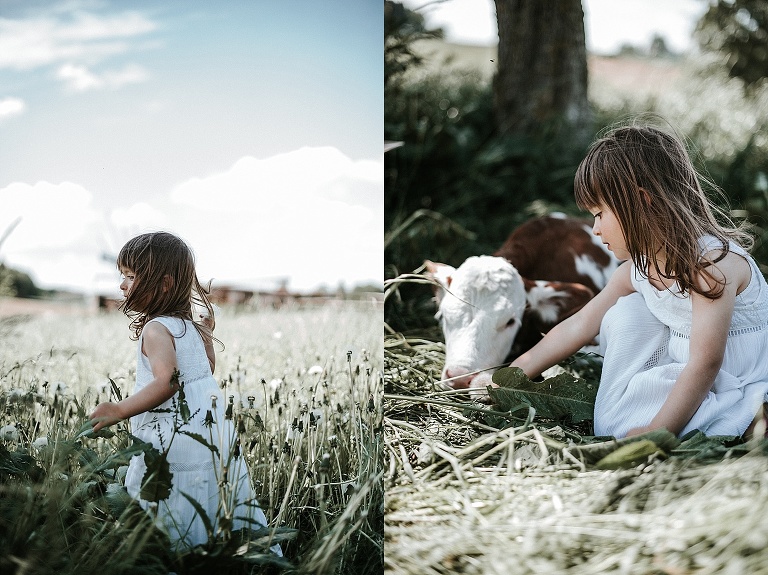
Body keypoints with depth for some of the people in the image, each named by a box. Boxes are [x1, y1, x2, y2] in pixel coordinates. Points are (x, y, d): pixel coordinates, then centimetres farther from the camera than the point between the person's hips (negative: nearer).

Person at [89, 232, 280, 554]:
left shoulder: (156, 329, -14)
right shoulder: (192, 326, 12)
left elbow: (167, 381, -30)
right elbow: (208, 367, 24)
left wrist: (120, 411, -33)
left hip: (175, 449, -9)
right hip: (215, 439, 9)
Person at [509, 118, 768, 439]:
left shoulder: (712, 263, -25)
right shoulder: (639, 266, 0)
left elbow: (704, 364, -29)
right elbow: (578, 327, 6)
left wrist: (657, 432, -34)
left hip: (739, 390, -8)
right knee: (626, 311, -2)